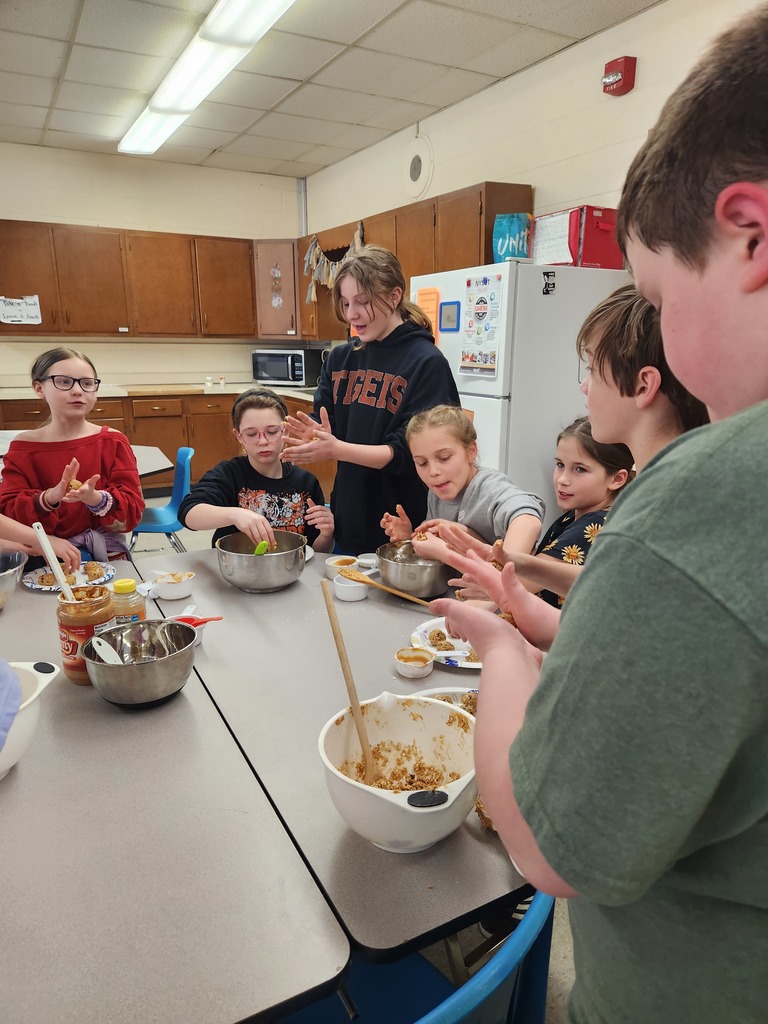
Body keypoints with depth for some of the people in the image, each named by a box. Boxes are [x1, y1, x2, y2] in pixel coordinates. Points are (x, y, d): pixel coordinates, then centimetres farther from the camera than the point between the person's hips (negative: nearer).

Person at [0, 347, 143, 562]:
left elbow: (133, 512, -6)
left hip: (106, 553, 0)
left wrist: (96, 499, -26)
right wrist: (50, 497, -23)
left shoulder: (112, 441, 1)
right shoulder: (23, 446, 2)